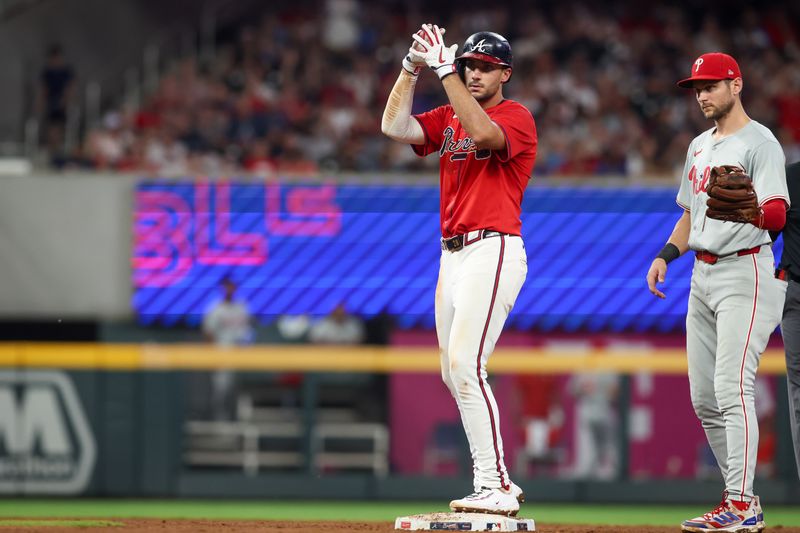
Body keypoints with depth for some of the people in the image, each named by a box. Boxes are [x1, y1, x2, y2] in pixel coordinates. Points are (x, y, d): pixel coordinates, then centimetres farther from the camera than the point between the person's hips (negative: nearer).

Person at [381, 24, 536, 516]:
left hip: (494, 251, -9)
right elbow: (394, 126, 4)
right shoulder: (449, 119, 16)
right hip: (452, 255, 9)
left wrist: (443, 69, -24)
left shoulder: (516, 116, -5)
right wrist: (412, 67, -5)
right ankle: (500, 484, 15)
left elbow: (483, 132, -27)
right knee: (454, 372, 9)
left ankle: (494, 488, -19)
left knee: (465, 365, -19)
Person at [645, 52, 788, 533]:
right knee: (704, 397, 8)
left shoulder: (760, 143, -9)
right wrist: (666, 255, 11)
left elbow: (778, 215, -21)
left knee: (732, 387, -17)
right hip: (703, 274, 9)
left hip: (745, 272, -9)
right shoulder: (700, 146, 18)